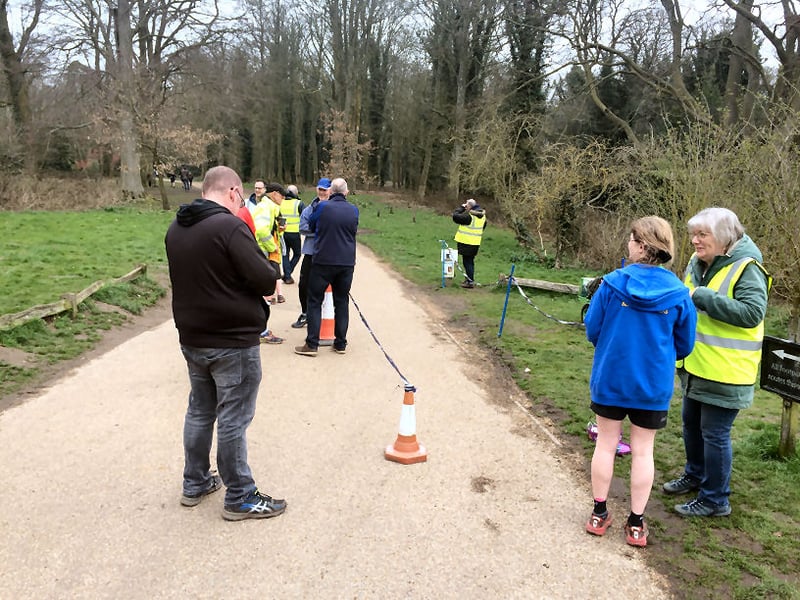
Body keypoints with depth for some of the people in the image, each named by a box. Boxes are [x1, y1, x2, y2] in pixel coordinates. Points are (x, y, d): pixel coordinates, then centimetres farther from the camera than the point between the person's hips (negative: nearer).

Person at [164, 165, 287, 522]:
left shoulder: (175, 229, 7)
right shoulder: (230, 226, -19)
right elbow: (265, 281, -22)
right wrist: (266, 282, 0)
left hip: (192, 338, 8)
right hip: (233, 341, -8)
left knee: (199, 410, 20)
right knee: (233, 419, 1)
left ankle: (195, 483, 33)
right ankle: (240, 498, 13)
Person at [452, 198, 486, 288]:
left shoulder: (468, 216, -20)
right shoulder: (482, 215, 7)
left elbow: (455, 216, -19)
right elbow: (483, 226, 22)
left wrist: (461, 208, -8)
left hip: (467, 243, -8)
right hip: (476, 243, 8)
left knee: (467, 262, -1)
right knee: (470, 261, 18)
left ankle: (470, 281, 0)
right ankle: (469, 279, 27)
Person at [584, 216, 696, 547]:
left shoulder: (612, 284, -13)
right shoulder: (678, 294, -10)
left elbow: (592, 330, -5)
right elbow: (684, 345, 0)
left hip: (609, 379, 0)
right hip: (653, 385, 0)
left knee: (606, 444, 13)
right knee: (643, 451, 11)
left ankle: (599, 514, 24)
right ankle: (636, 524, 20)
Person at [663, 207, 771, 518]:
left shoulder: (746, 269, -18)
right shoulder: (697, 263, 6)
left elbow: (753, 313, -30)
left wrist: (703, 297, -30)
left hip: (724, 373, -8)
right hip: (696, 367, 9)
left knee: (714, 434, 1)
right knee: (691, 424, 22)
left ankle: (715, 500, 16)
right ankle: (695, 475, 43)